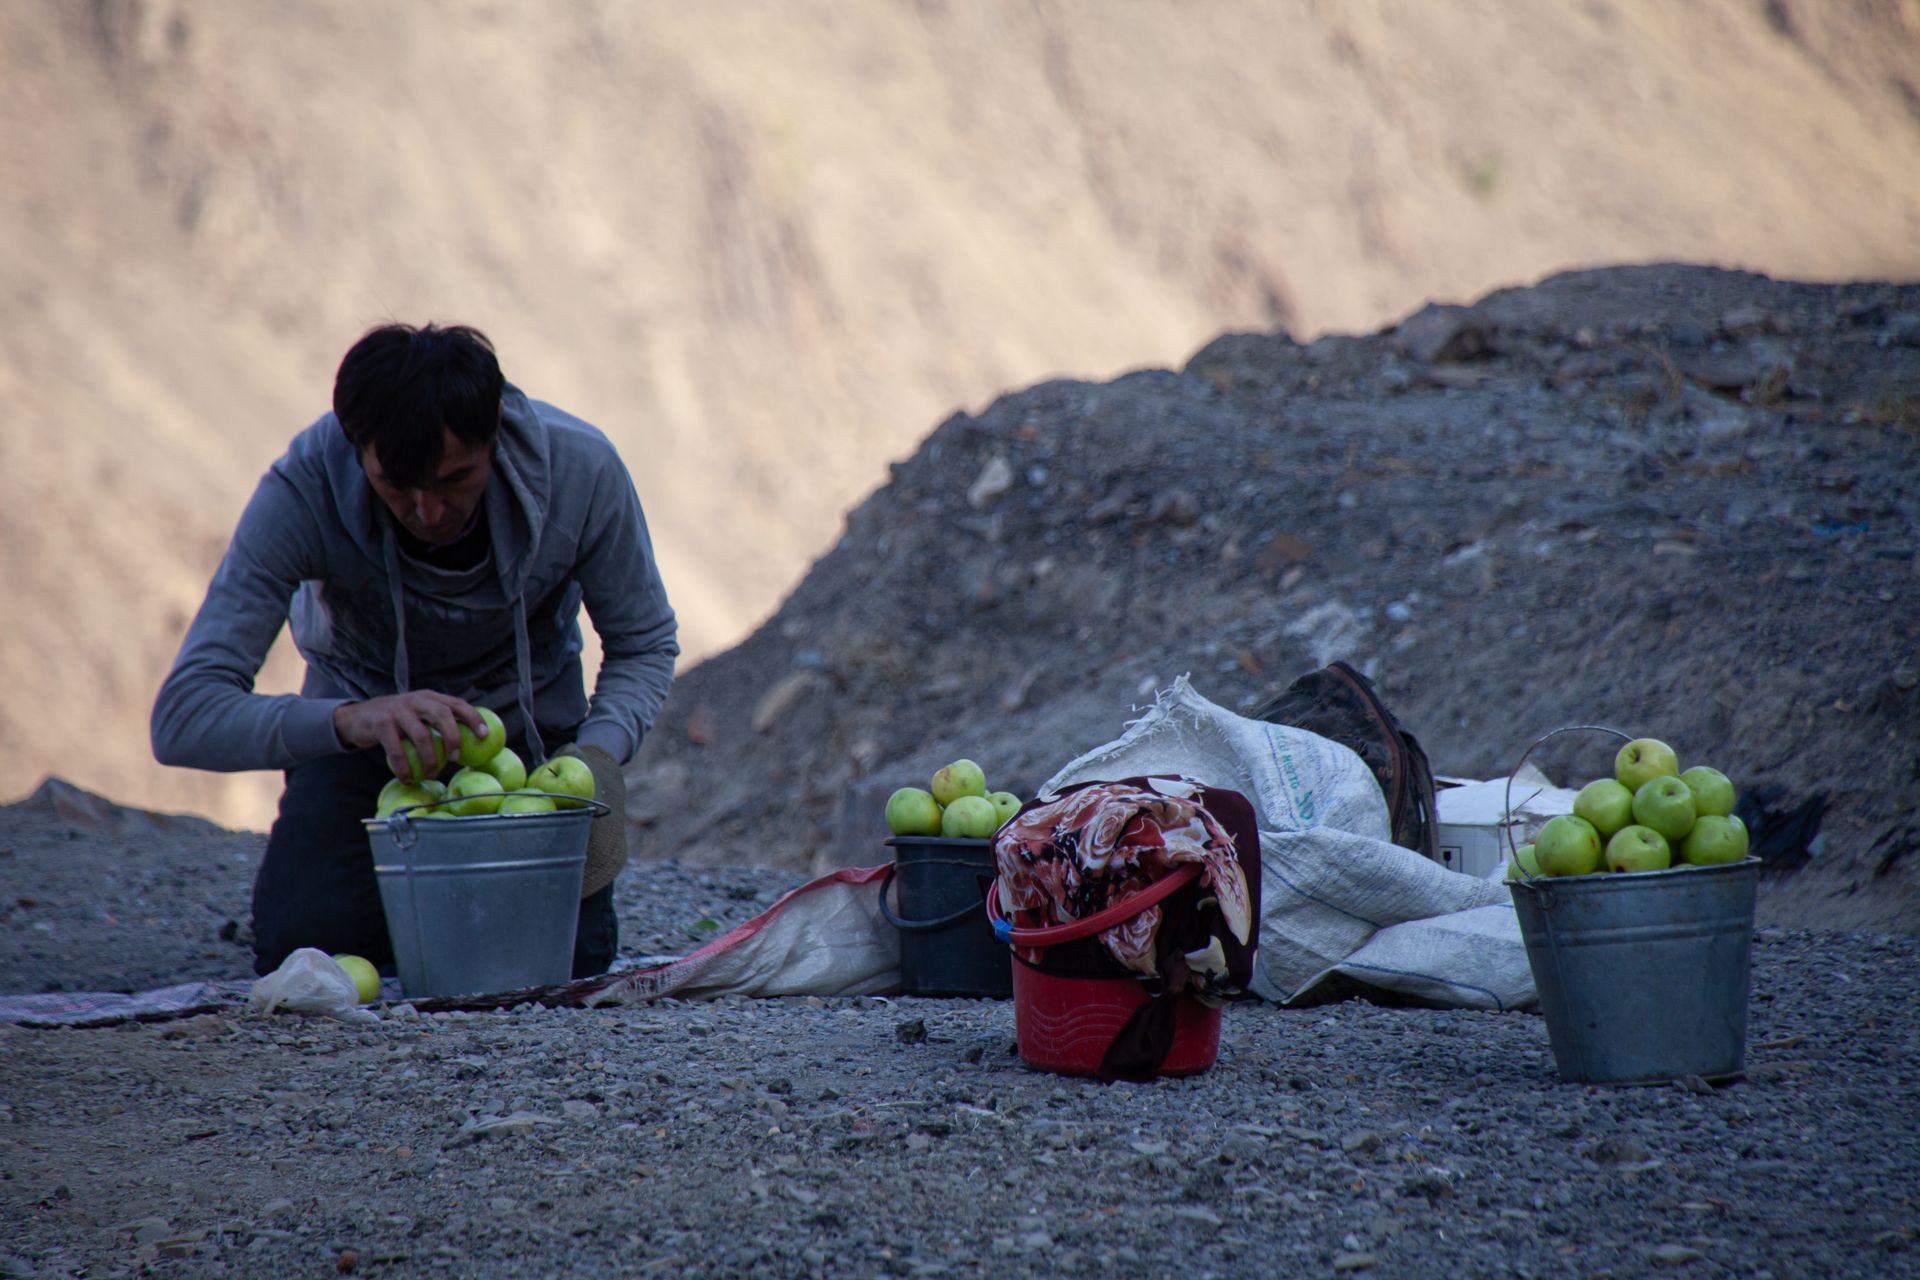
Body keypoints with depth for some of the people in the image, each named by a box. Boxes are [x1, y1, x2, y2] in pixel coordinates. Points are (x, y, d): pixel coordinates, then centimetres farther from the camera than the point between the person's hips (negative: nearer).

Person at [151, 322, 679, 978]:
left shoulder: (580, 468, -29)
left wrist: (598, 755, -32)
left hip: (529, 723, 1)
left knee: (571, 953, -16)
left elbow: (645, 644, -11)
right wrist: (346, 721, -53)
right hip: (364, 711, -1)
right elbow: (183, 718, -36)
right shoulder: (302, 491, -33)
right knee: (301, 950, -19)